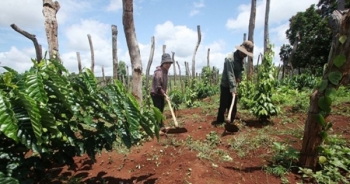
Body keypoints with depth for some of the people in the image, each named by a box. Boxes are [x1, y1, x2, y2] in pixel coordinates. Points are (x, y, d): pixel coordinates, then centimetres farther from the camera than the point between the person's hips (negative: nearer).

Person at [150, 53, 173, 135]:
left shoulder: (165, 71, 6)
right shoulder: (158, 72, -23)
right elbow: (158, 87, -24)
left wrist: (165, 93, 7)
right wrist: (165, 94, -18)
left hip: (161, 94, 9)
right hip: (156, 94, -9)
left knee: (161, 111, 16)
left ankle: (161, 126, 28)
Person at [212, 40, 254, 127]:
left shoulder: (241, 59, 5)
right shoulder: (230, 58, -21)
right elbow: (230, 75, -26)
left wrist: (239, 78, -1)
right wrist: (232, 89, -29)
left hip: (233, 86, 8)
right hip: (226, 86, -8)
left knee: (233, 105, 10)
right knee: (224, 105, -3)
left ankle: (230, 121, 22)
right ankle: (220, 120, 12)